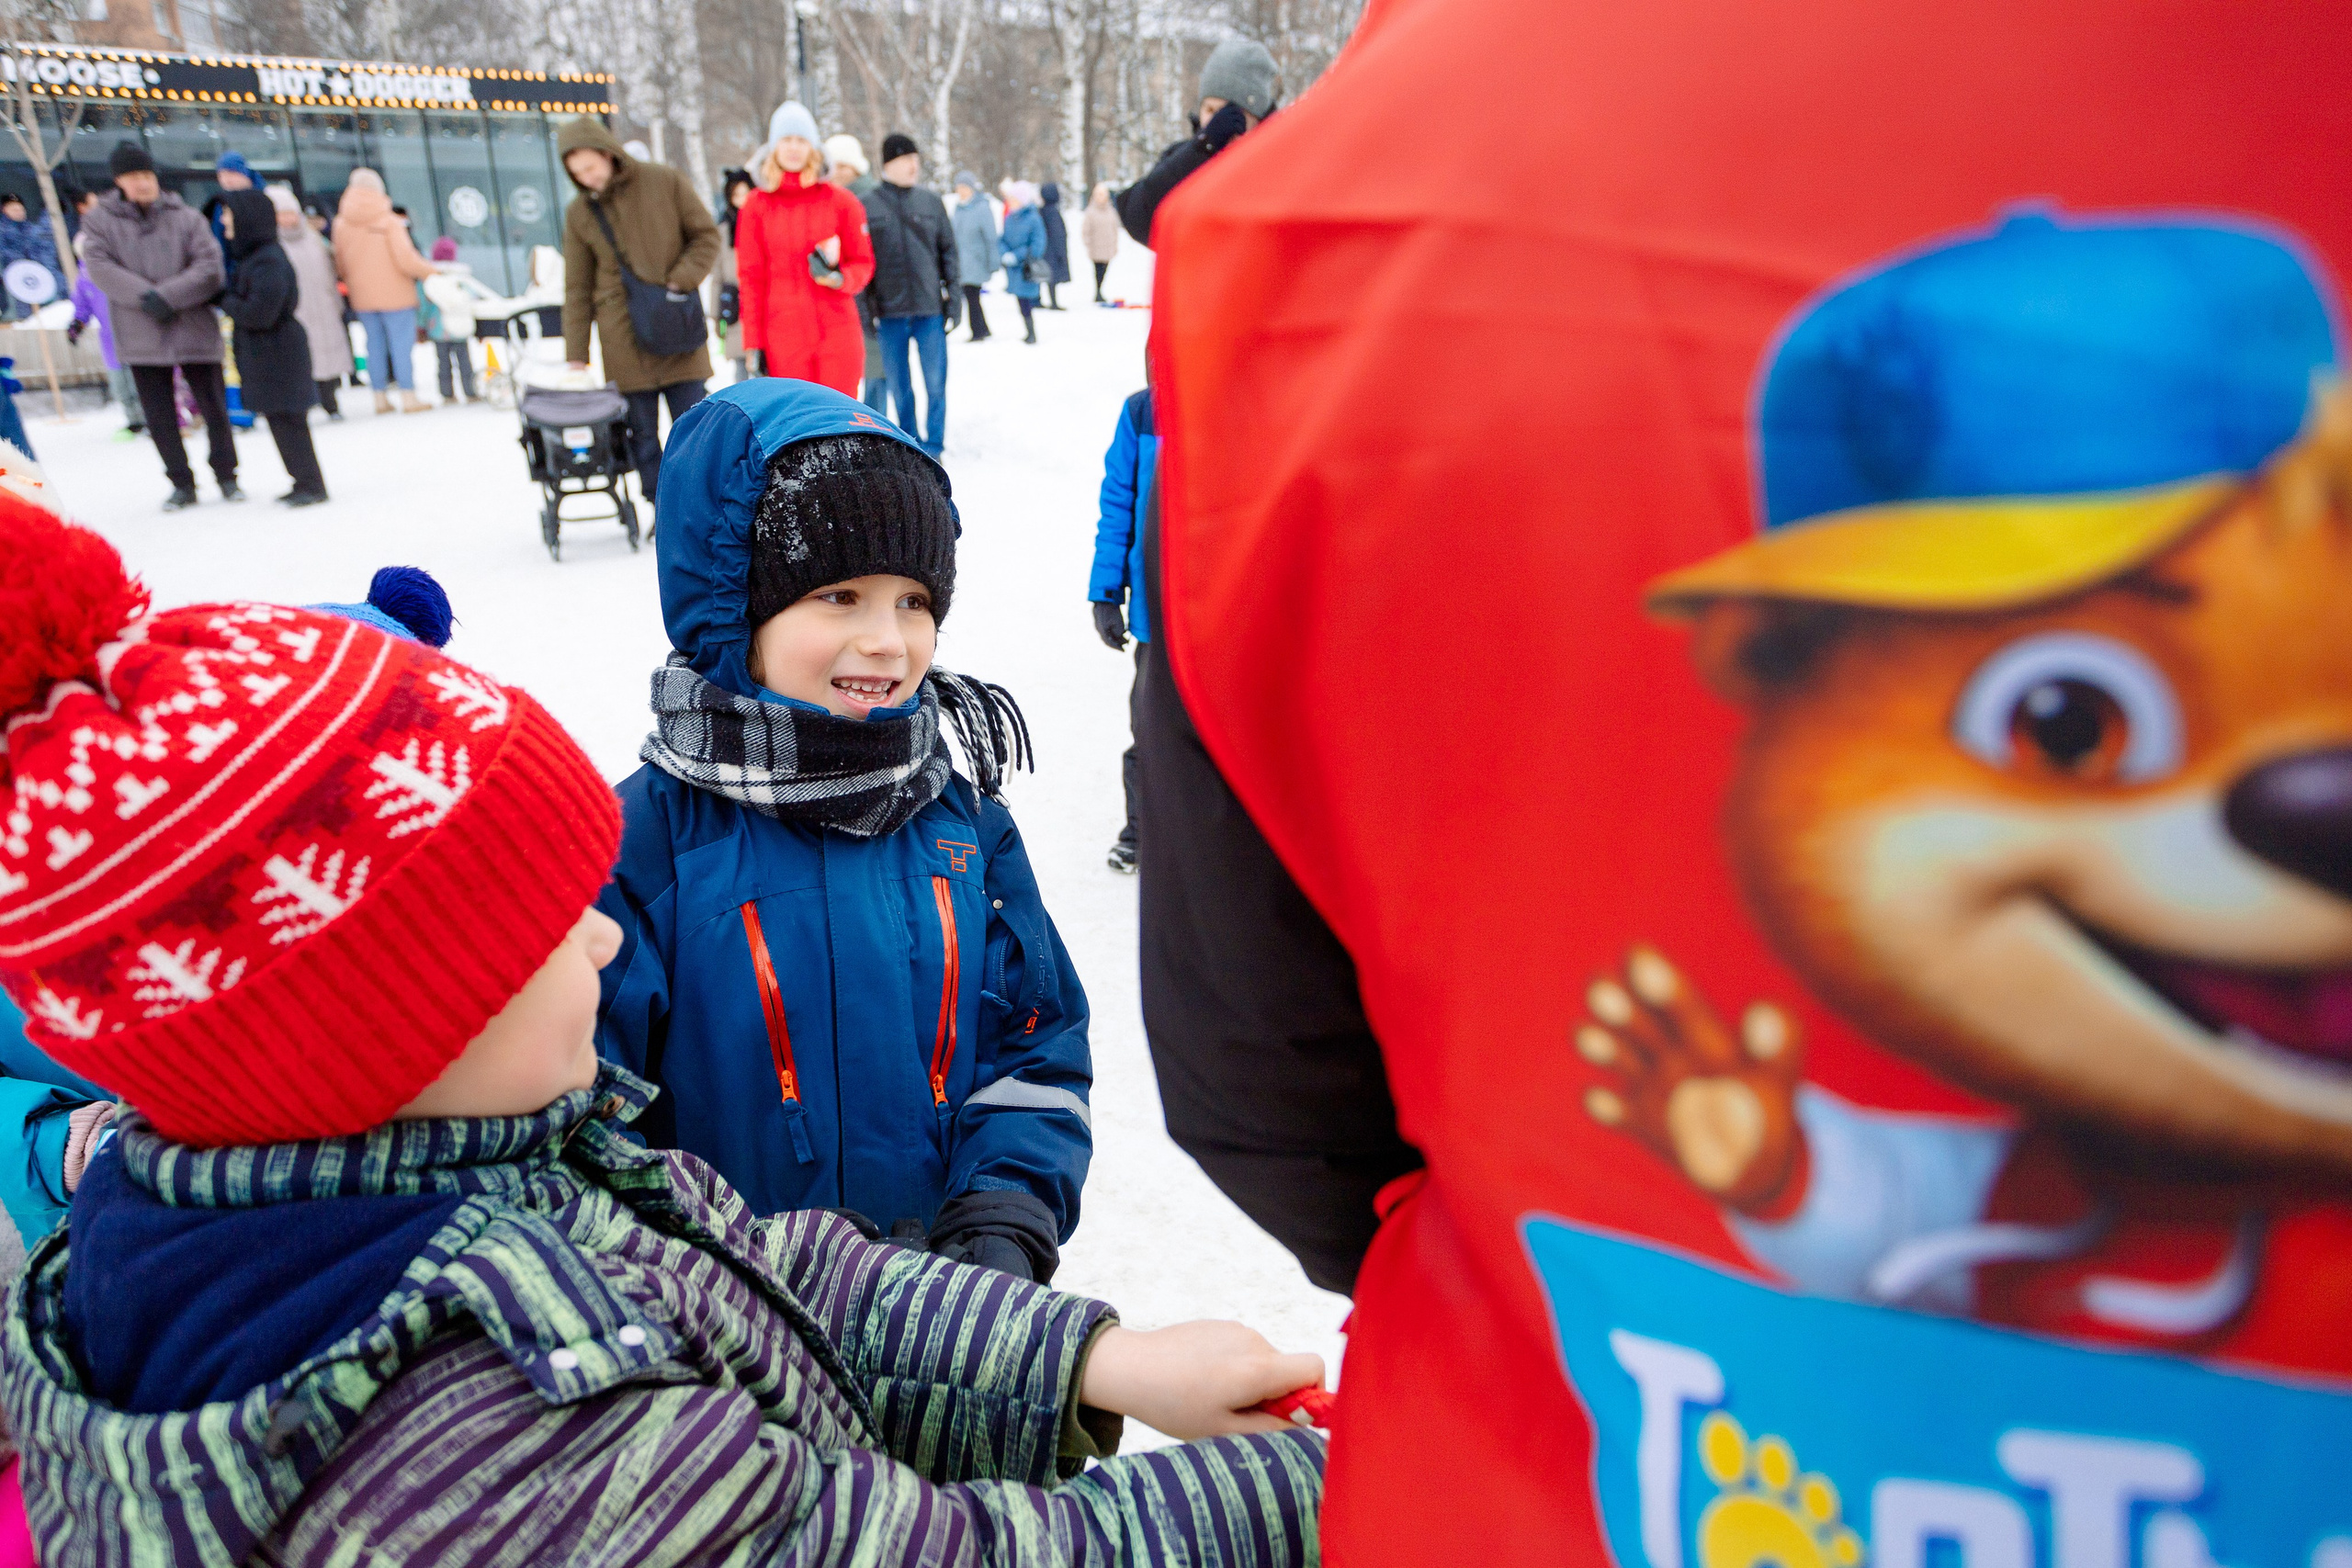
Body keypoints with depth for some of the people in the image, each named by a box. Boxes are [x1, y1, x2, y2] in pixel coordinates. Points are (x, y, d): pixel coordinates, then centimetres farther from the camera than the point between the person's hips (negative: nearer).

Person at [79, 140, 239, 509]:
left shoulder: (185, 216, 1)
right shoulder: (101, 219, 4)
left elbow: (209, 267, -9)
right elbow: (99, 267, -6)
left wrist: (167, 296, -18)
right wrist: (145, 296, -19)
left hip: (194, 330, -1)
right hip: (141, 336, 1)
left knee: (213, 407, 5)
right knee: (160, 416, 7)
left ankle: (226, 475, 22)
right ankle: (181, 483, 19)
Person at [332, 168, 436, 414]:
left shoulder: (341, 223, 3)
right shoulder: (389, 221, -12)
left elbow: (340, 264, 8)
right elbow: (406, 260, -16)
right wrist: (431, 271, -1)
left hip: (362, 298, 5)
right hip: (395, 294, -5)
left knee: (375, 344, 11)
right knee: (402, 343, 0)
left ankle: (380, 397, 14)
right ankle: (408, 396, 0)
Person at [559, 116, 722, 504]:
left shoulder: (666, 181, -1)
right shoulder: (580, 213, 4)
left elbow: (706, 236, 4)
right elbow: (577, 289, 6)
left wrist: (681, 281, -11)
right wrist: (576, 355, 2)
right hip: (623, 334, 1)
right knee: (642, 432, 1)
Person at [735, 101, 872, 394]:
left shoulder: (840, 201, 5)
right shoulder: (757, 207, 6)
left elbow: (864, 262, 9)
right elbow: (751, 277, 7)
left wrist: (840, 277, -14)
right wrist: (754, 343, 2)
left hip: (838, 330, 0)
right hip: (783, 334, 0)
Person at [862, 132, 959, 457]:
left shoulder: (932, 202, 7)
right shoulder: (867, 206, 2)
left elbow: (948, 251, 10)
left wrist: (953, 298, 3)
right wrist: (863, 306, -3)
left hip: (930, 308, 1)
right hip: (889, 309, -1)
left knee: (935, 381, 0)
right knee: (898, 385, 8)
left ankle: (933, 444, 12)